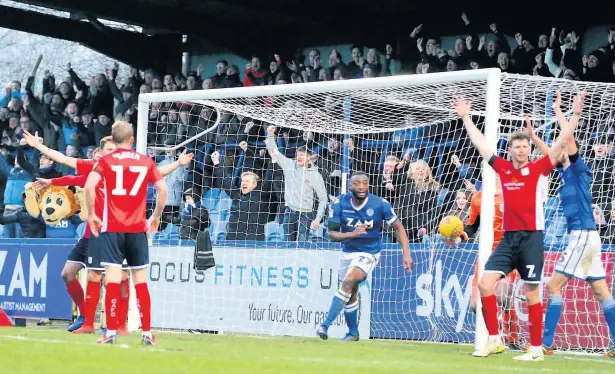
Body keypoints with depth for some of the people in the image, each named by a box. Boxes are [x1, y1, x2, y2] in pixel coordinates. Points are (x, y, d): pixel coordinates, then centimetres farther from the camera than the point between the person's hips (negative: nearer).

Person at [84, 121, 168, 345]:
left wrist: (91, 215, -2)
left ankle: (111, 333, -8)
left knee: (113, 281, -4)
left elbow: (89, 187, -13)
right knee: (141, 282, 8)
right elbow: (163, 189, 2)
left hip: (112, 228, -2)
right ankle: (147, 333, 8)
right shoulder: (146, 162, 7)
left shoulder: (105, 161, 0)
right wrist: (156, 217, 14)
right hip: (138, 229, 2)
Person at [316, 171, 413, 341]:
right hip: (348, 252, 4)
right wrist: (352, 234, -31)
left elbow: (398, 227, -6)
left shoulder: (380, 204, -18)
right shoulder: (340, 203, -15)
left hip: (369, 253, -4)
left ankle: (326, 325, -25)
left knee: (348, 282, -26)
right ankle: (353, 333, 35)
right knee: (350, 296, 14)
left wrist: (406, 253, -14)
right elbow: (331, 234, -13)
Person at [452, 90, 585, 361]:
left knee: (531, 293, -2)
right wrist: (466, 118, 23)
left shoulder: (539, 169, 0)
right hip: (508, 237, 4)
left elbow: (562, 142, -4)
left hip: (531, 237, -4)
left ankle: (536, 349, 5)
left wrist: (575, 114, -10)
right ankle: (494, 339, 1)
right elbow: (480, 144, 18)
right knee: (485, 283, -7)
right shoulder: (503, 169, 10)